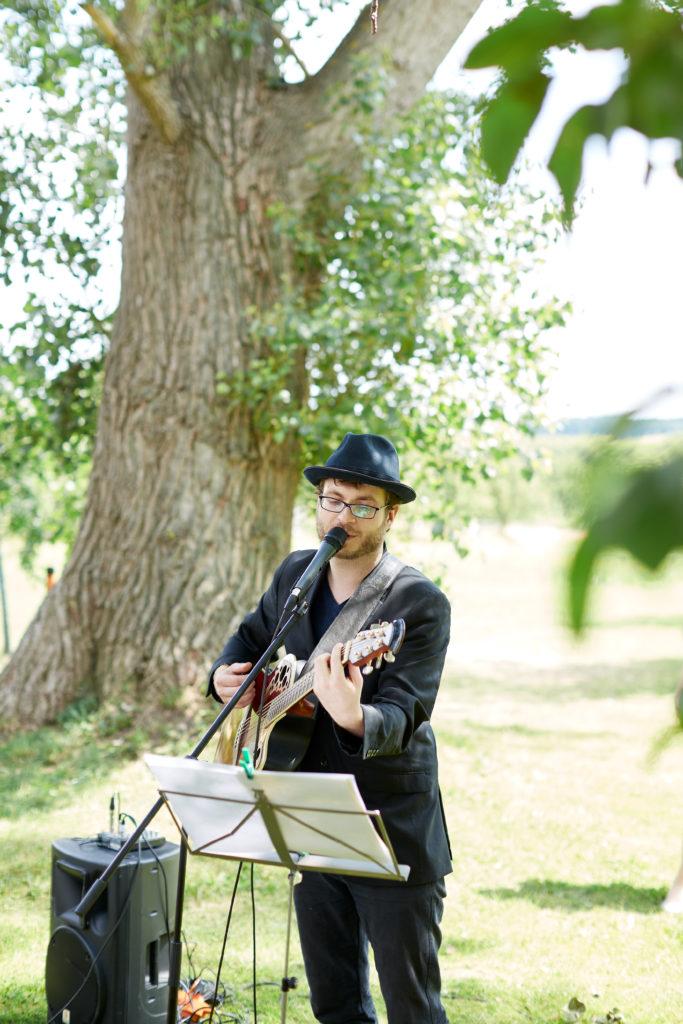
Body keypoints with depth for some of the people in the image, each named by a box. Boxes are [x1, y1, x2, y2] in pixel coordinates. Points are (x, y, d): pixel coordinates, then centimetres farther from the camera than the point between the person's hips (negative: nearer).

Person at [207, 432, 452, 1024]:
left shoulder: (421, 604, -16)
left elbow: (399, 720, -25)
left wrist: (354, 716, -48)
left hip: (394, 838, -6)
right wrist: (226, 674, 2)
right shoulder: (295, 574, 4)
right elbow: (254, 636, 23)